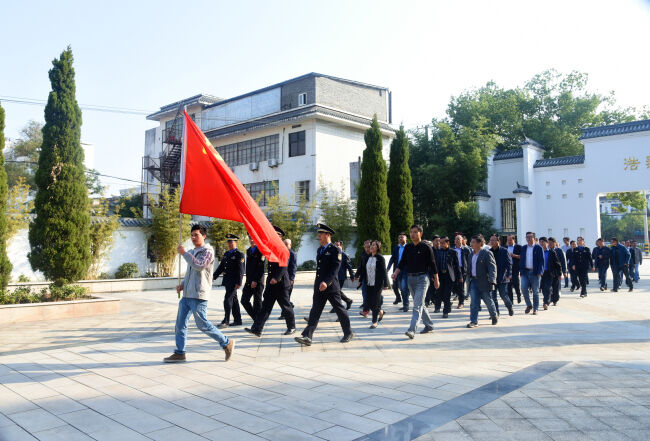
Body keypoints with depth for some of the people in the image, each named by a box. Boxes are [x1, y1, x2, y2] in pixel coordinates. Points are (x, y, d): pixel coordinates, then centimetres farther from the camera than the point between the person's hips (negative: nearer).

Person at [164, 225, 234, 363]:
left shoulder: (207, 251, -6)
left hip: (198, 295, -8)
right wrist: (182, 284, 11)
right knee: (180, 324, 7)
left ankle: (226, 343, 6)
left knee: (202, 324, -7)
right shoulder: (191, 252, 19)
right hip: (187, 294, 8)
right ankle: (179, 353, 14)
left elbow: (199, 266, -24)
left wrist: (184, 253, -18)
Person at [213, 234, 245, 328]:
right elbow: (221, 266, 18)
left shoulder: (239, 254, -8)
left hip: (233, 281, -8)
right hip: (227, 281, 8)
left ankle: (226, 321, -7)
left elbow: (240, 270, -14)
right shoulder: (227, 254, 16)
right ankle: (237, 320, 20)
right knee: (234, 300, 12)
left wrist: (239, 282, -19)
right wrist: (214, 276, 8)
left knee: (228, 299, -11)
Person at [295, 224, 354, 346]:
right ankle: (307, 336, -6)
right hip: (319, 287, 7)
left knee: (340, 310, 7)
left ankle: (348, 333, 23)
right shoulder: (319, 250, 15)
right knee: (315, 311, -1)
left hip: (331, 287, -6)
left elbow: (335, 269, -18)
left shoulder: (335, 251, -9)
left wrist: (326, 282, -28)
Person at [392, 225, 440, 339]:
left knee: (417, 305, -14)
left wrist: (436, 280, 1)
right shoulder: (408, 247, 10)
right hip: (411, 278, 6)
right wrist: (396, 272, -5)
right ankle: (429, 325, 28)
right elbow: (403, 262, 11)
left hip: (422, 278, -6)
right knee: (420, 304, 14)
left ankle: (412, 330, -20)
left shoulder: (426, 247, -5)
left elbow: (432, 264, -2)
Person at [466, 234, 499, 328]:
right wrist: (469, 278, 13)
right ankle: (474, 321, 4)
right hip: (473, 281, 6)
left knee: (488, 301, 9)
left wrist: (492, 281, -26)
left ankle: (494, 317, 33)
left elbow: (492, 267, -17)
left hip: (484, 281, -6)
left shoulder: (487, 254, -12)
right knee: (474, 302, 0)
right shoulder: (472, 254, 11)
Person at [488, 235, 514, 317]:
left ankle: (510, 308, 26)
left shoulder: (504, 251, -3)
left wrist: (508, 274, -17)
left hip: (502, 278, -3)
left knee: (503, 295, -2)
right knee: (493, 296, 2)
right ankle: (495, 313, 13)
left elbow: (509, 264, -5)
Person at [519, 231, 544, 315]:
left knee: (535, 291, 2)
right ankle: (529, 305, 11)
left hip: (535, 272, -3)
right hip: (525, 272, 3)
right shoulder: (523, 248, 11)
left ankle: (535, 309, 12)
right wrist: (521, 272, 5)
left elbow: (541, 261, -5)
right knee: (524, 288, -8)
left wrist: (540, 272, -15)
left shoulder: (538, 248, -1)